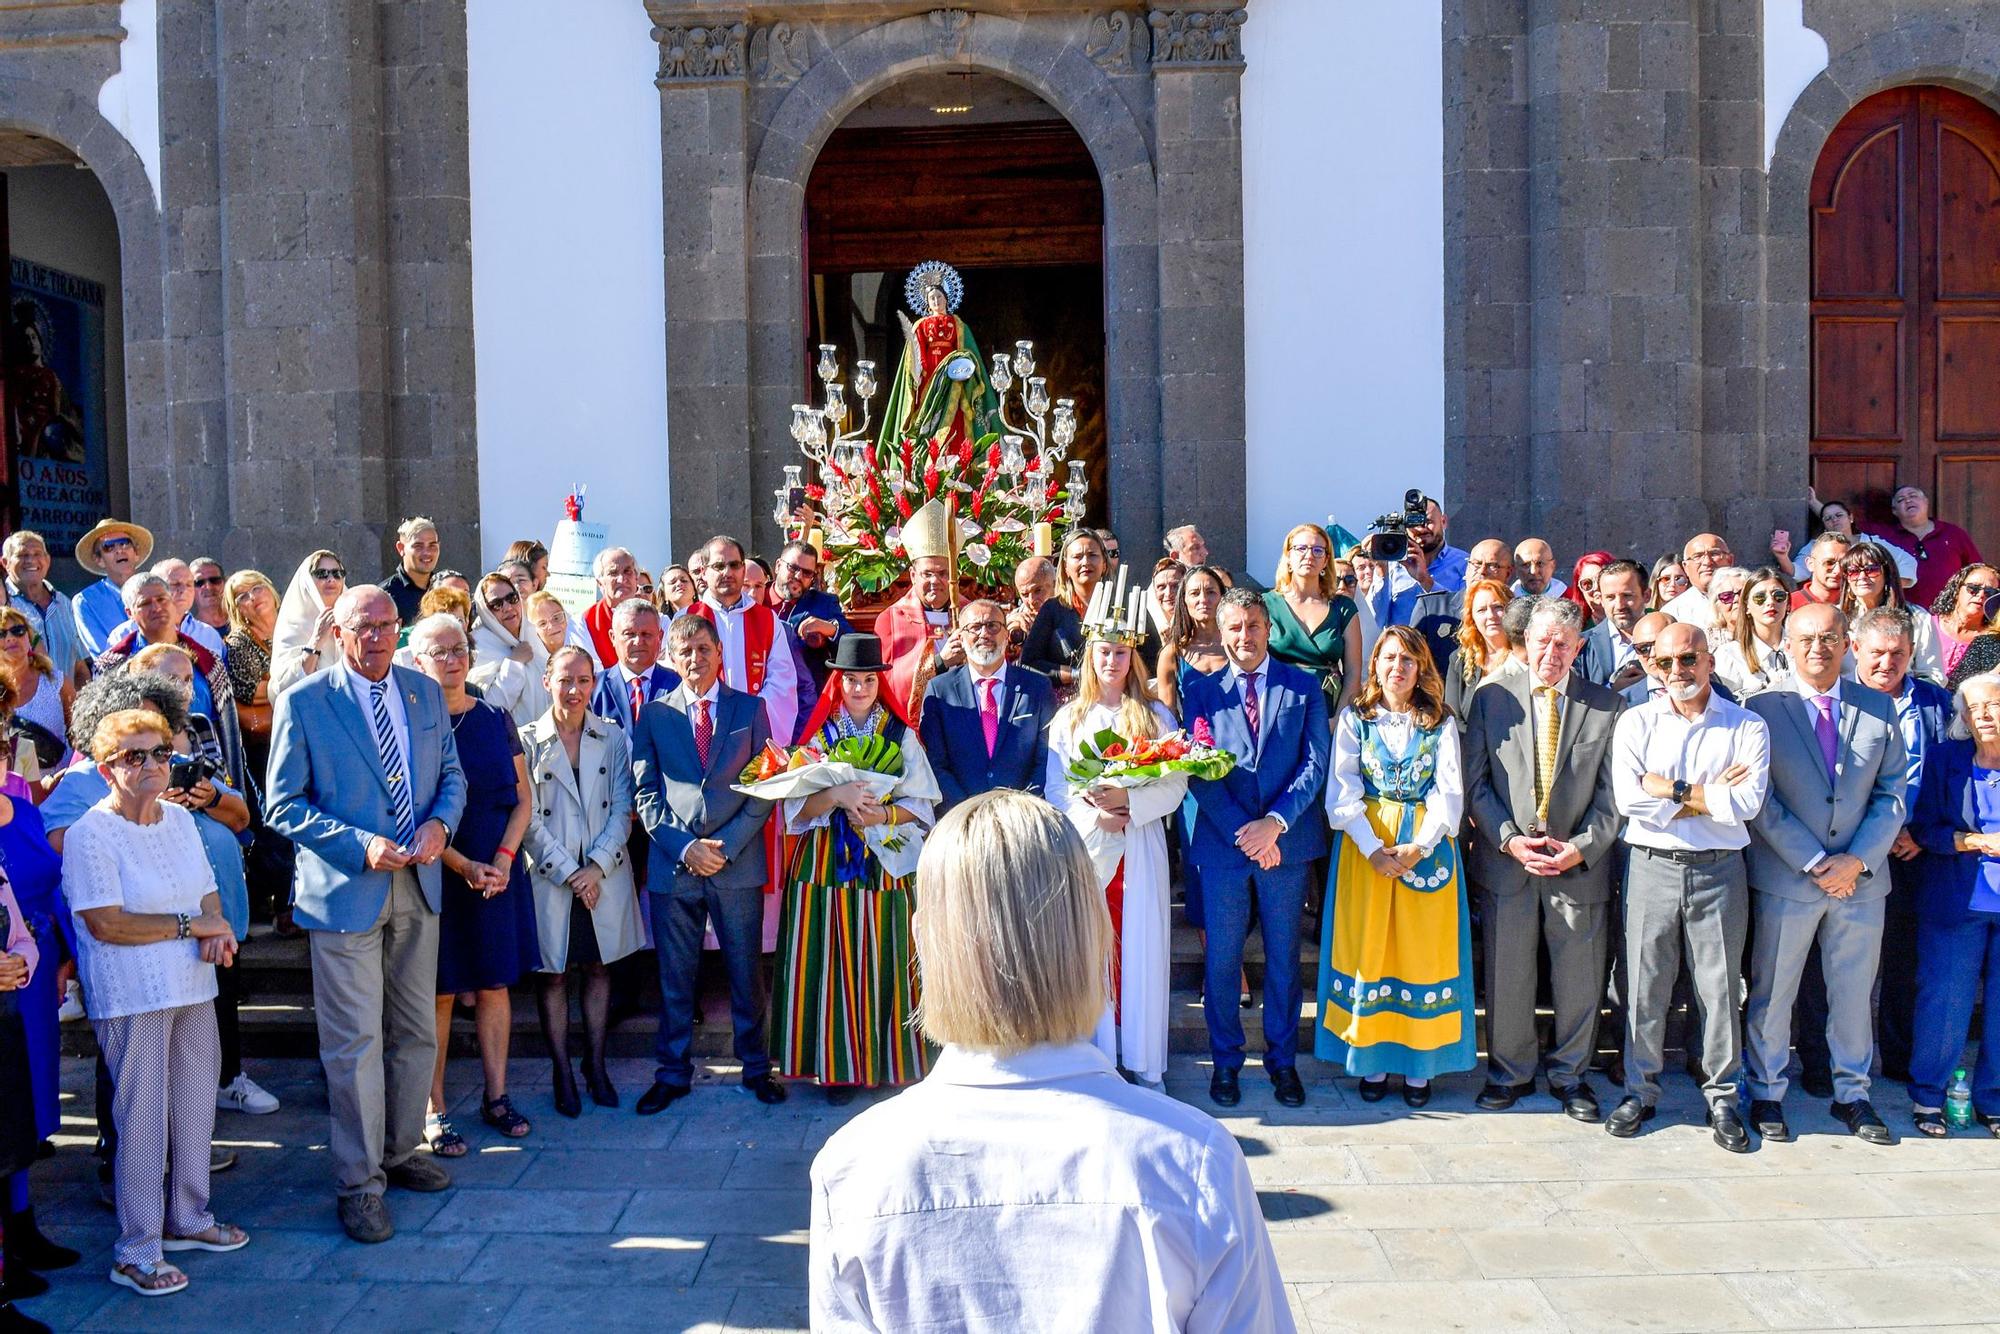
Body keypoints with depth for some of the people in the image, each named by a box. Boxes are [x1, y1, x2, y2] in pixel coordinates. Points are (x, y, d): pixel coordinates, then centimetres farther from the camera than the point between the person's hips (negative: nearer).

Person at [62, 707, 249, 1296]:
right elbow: (106, 924, -17)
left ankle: (188, 1219, 31)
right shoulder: (91, 834, -12)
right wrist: (191, 924, -14)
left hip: (192, 987, 7)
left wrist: (218, 933, -7)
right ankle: (136, 1252, 11)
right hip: (131, 998, -7)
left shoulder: (180, 819, 10)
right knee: (143, 1118, -1)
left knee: (195, 1107, 14)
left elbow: (208, 893, 14)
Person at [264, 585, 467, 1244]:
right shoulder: (302, 703, -7)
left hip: (418, 886, 5)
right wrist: (360, 845, -19)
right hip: (347, 890, -5)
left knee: (416, 1032, 14)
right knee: (355, 1043, -1)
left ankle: (402, 1151, 32)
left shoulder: (425, 692, 7)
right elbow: (283, 806, -8)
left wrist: (440, 822, -8)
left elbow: (452, 774, 13)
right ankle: (359, 1183, 12)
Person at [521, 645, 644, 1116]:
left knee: (598, 967, 10)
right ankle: (562, 1074, 15)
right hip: (549, 877, -2)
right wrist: (568, 871, -12)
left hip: (605, 877, 2)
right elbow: (528, 817, -7)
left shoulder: (613, 739, 3)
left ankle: (596, 1066, 22)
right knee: (553, 973, 4)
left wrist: (598, 866, -10)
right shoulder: (527, 741, -4)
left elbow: (622, 809, 1)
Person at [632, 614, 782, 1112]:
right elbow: (646, 793, 4)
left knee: (747, 973, 7)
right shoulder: (654, 715, 8)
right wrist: (683, 847, -9)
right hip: (674, 865, 1)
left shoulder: (750, 709, 6)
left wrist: (726, 846, -9)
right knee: (674, 977, 7)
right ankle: (673, 1074, 19)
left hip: (738, 862, 0)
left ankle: (756, 1069, 21)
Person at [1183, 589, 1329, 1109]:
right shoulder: (1200, 691, 4)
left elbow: (1316, 764, -2)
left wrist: (1275, 822, -15)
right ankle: (1225, 1061, 21)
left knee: (1283, 958, 11)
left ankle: (1282, 1060, 25)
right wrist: (1243, 832, -13)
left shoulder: (1304, 687, 4)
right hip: (1222, 844, 0)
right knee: (1221, 960, 6)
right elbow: (1198, 772, -3)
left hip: (1286, 842, 0)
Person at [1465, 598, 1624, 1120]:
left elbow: (1612, 794, 1)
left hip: (1580, 864, 0)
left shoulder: (1607, 706, 2)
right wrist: (1509, 839, -10)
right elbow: (1476, 783, 2)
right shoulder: (1491, 700, 3)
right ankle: (1510, 1072, 25)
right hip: (1507, 860, 0)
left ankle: (1570, 1074, 27)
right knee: (1507, 975, 7)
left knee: (1579, 979, 8)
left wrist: (1582, 847, -11)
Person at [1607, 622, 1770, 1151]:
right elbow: (1628, 797, -11)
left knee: (1720, 987, 6)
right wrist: (1708, 795, -9)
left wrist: (1672, 792, -11)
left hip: (1720, 870, 0)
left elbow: (1747, 801, -13)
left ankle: (1721, 1096, 21)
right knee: (1645, 983, 6)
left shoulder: (1747, 726, 2)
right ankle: (1640, 1091, 20)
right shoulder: (1637, 722, 4)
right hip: (1652, 867, 1)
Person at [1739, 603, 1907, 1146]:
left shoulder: (1878, 708, 4)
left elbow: (1892, 793, 3)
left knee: (1855, 992, 14)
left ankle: (1851, 1093, 30)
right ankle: (1766, 1093, 23)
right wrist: (1814, 864, -14)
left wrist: (1858, 860, -9)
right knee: (1772, 992, 7)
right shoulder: (1762, 707, -6)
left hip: (1861, 876, 3)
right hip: (1784, 877, -3)